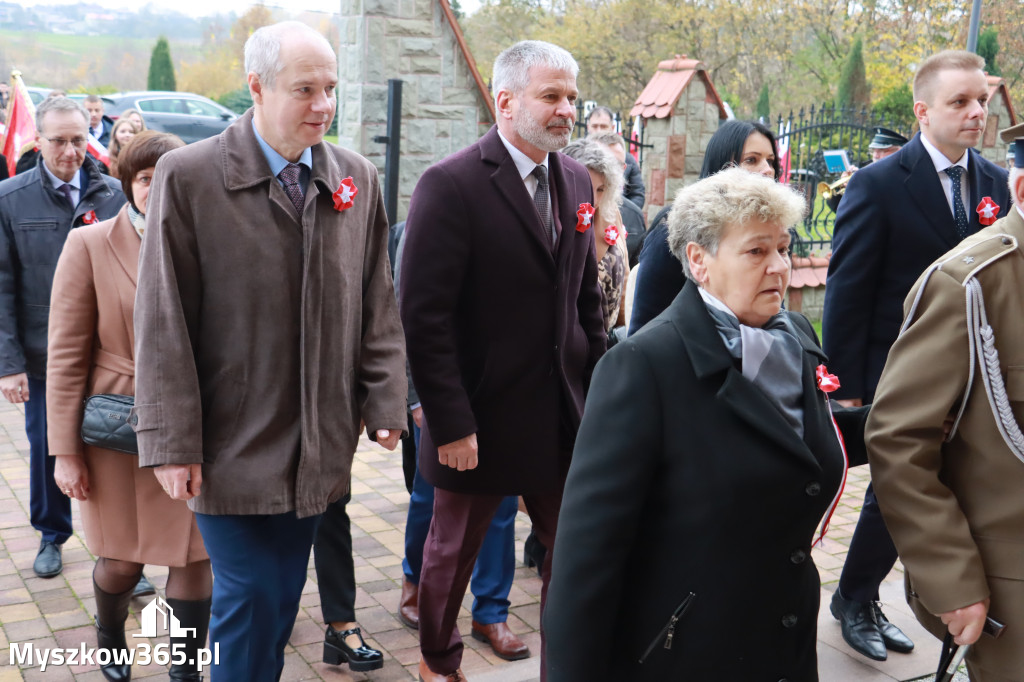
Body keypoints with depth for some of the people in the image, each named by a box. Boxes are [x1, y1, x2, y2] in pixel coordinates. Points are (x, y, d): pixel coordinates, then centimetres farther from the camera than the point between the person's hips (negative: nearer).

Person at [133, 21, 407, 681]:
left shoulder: (358, 179, 4)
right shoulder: (188, 175, -8)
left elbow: (378, 305, 8)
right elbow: (163, 321, -8)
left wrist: (385, 403, 2)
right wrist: (171, 441, -9)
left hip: (319, 445, 4)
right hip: (234, 445, -3)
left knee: (284, 595, 14)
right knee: (251, 596, 1)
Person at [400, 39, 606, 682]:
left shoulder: (576, 181, 5)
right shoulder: (451, 185, -15)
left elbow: (586, 297, 11)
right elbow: (425, 317, -17)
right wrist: (450, 424, -18)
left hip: (565, 415, 5)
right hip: (481, 417, -5)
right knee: (453, 552, 16)